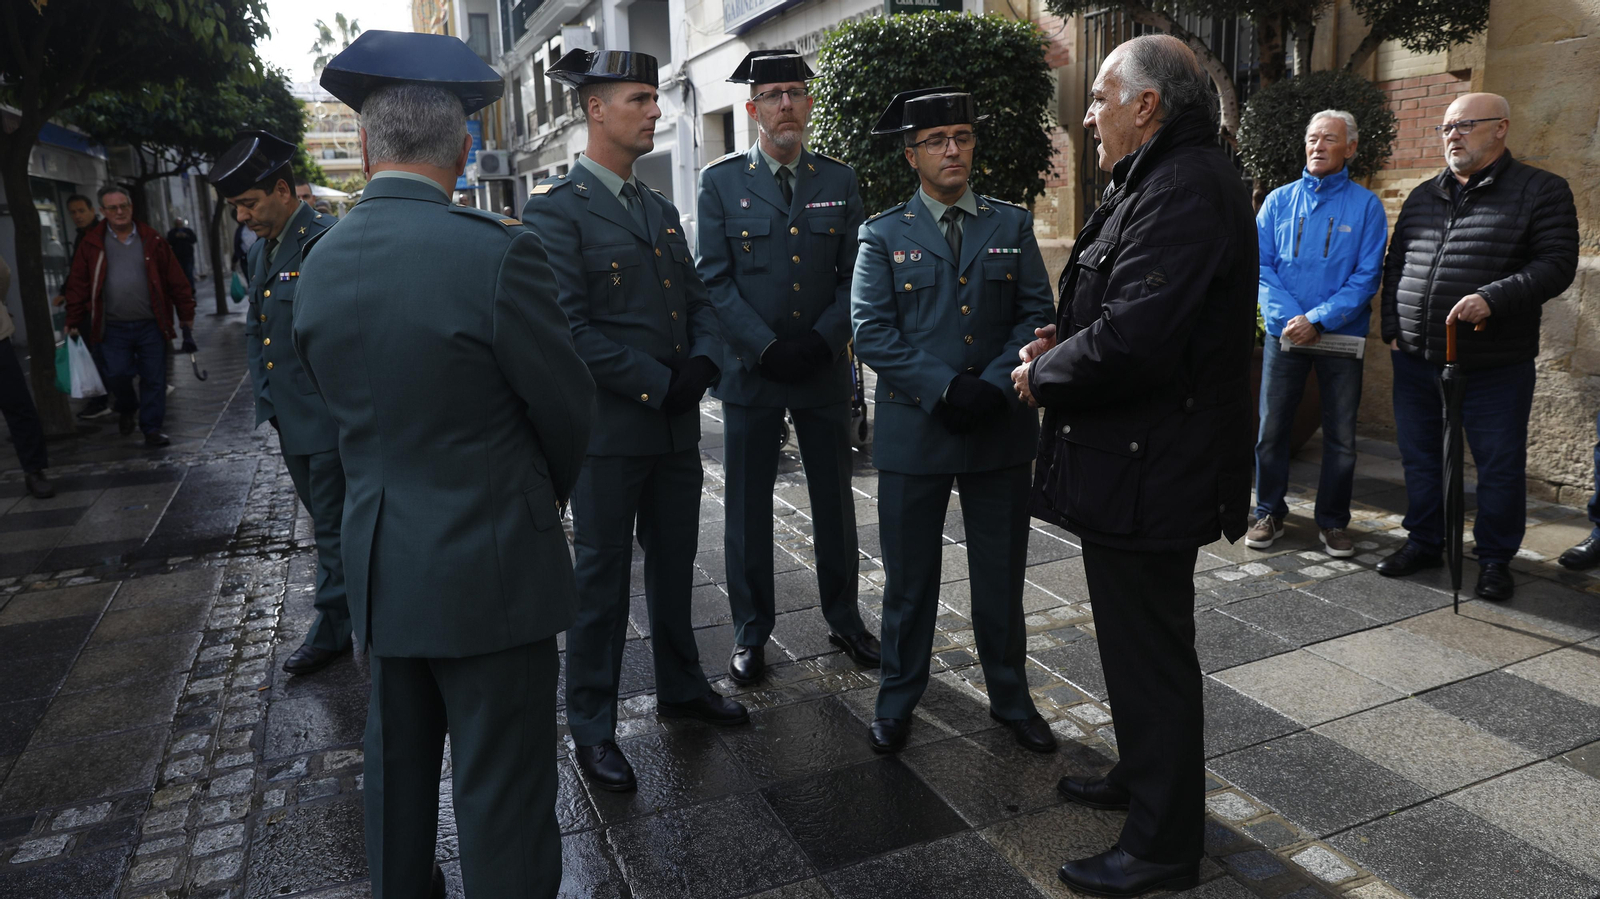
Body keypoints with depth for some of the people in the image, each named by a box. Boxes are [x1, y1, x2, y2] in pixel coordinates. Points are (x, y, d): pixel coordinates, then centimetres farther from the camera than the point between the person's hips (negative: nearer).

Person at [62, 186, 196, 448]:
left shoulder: (151, 240, 2)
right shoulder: (92, 244, 3)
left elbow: (177, 281, 3)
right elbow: (78, 285, 5)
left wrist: (187, 323, 0)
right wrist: (74, 324, 3)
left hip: (151, 325, 0)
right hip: (113, 328, 0)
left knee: (154, 379, 1)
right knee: (117, 375, -2)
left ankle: (152, 429, 13)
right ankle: (127, 410, 29)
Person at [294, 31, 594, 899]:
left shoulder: (320, 262, 1)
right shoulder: (495, 252, -19)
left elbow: (339, 396, 10)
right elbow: (567, 407, -10)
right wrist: (548, 493, 11)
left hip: (381, 559, 7)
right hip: (489, 564, -6)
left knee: (398, 765, 24)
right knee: (501, 793, 7)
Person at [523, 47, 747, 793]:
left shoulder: (661, 210, 14)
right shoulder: (555, 207, -10)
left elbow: (698, 302, 13)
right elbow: (569, 327, -17)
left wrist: (702, 363, -7)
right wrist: (657, 383, -17)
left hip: (677, 423, 7)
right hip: (609, 428, -7)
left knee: (674, 563, 18)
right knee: (602, 576, 5)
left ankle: (681, 685, 37)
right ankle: (591, 726, 21)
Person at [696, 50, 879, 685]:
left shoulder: (840, 182, 7)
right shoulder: (720, 181, 1)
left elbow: (853, 276, 3)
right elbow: (716, 280, -5)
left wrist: (820, 342, -11)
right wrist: (768, 348, -14)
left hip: (824, 369, 2)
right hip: (750, 369, -1)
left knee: (835, 500, 11)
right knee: (748, 507, 6)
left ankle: (843, 618, 29)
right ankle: (751, 631, 21)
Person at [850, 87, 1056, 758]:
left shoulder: (1013, 226, 9)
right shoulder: (883, 235, 3)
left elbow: (1037, 314, 3)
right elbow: (871, 330, -7)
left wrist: (993, 384, -13)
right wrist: (944, 388, -17)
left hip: (1001, 427, 2)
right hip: (914, 428, -2)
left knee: (1001, 576, 13)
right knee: (909, 578, 9)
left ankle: (1011, 698, 31)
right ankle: (897, 702, 26)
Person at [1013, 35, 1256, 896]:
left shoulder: (1188, 190, -20)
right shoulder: (1158, 182, 15)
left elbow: (1132, 339, -29)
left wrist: (1043, 375, -13)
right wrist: (1066, 342, 5)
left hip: (1148, 473, -11)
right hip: (1136, 465, 11)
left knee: (1149, 651, 3)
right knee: (1138, 639, 23)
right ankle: (1142, 776, 43)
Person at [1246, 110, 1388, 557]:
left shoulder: (1366, 205, 1)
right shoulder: (1279, 200, 5)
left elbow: (1367, 276, -6)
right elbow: (1261, 265, -1)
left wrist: (1318, 320, -17)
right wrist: (1290, 317, -14)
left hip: (1341, 335, -1)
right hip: (1285, 333, 1)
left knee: (1341, 435, 6)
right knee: (1271, 428, 4)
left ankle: (1333, 521, 19)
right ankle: (1269, 512, 18)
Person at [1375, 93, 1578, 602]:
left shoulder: (1541, 191, -1)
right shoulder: (1423, 196, 13)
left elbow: (1557, 264, -10)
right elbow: (1395, 266, 17)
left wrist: (1493, 298, -24)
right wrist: (1393, 329, 8)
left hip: (1494, 368, -4)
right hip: (1416, 360, 5)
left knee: (1499, 465, 4)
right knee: (1420, 456, 12)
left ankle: (1495, 559, 19)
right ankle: (1424, 542, 27)